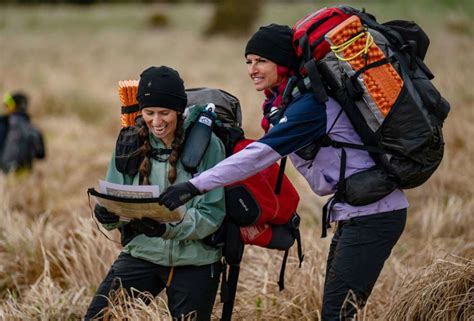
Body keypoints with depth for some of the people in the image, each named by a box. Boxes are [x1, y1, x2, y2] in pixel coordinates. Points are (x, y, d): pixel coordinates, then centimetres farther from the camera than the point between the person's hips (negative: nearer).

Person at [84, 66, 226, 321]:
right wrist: (108, 215, -21)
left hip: (195, 260, -2)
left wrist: (168, 227, -29)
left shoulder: (206, 144, -10)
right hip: (142, 252, 2)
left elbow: (212, 213, -14)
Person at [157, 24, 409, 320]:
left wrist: (195, 186, -29)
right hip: (354, 215, 10)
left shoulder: (310, 103, -17)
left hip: (373, 215, -10)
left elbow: (260, 154, -26)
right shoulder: (286, 103, 13)